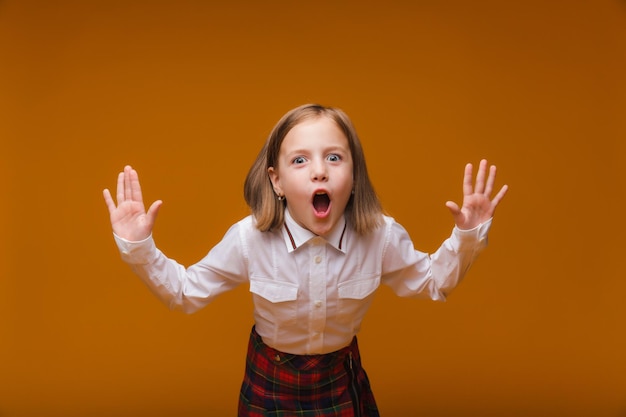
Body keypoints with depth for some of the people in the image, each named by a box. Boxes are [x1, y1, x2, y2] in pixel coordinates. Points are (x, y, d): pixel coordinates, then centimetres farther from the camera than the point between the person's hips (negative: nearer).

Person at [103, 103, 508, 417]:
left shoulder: (381, 236, -20)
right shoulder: (249, 239, -24)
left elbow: (432, 281, -1)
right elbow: (186, 291, -10)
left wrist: (467, 238, -17)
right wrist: (139, 248, -25)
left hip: (342, 381, 2)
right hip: (269, 384, -1)